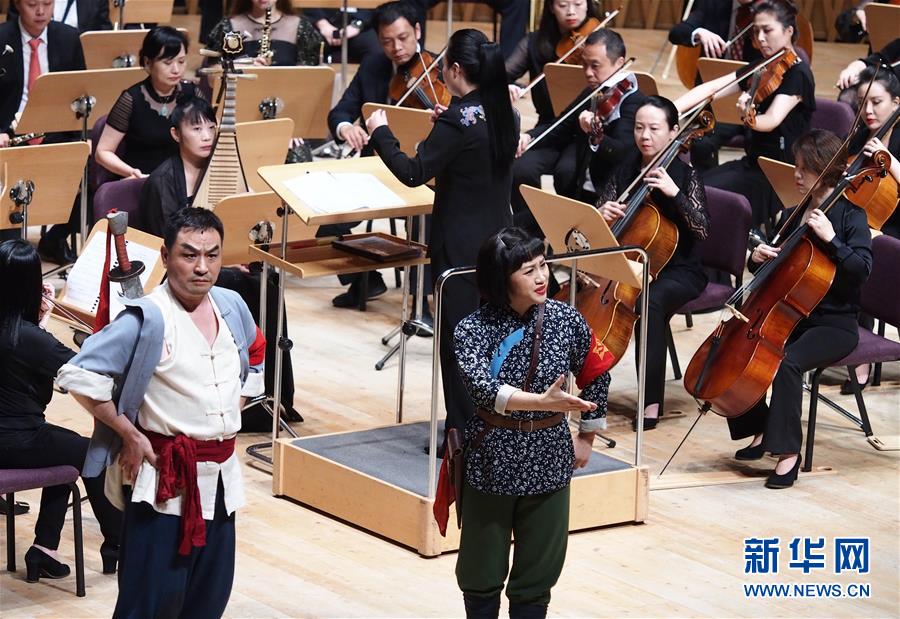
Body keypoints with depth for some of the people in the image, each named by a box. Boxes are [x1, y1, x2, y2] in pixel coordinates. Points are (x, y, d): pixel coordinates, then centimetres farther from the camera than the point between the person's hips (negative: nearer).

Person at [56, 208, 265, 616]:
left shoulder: (231, 307, 5)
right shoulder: (147, 319, -15)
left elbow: (253, 363, 25)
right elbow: (77, 375, -18)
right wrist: (129, 434, -12)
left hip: (220, 473, 7)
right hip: (166, 477, -7)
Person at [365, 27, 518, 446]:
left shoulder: (457, 121, -20)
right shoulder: (505, 116, 4)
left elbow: (413, 173, -17)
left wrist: (380, 133, -5)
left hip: (460, 247, -8)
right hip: (497, 239, 8)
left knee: (458, 337, 0)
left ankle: (463, 433, 5)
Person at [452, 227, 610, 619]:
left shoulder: (565, 320, -5)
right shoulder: (474, 329, -13)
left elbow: (596, 377, 10)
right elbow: (482, 388, -31)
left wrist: (587, 436, 16)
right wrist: (541, 401, -43)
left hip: (548, 462, 2)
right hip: (491, 462, -2)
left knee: (538, 572, 9)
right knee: (482, 571, 11)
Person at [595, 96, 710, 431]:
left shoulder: (685, 175, -7)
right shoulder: (626, 171, 6)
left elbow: (702, 229, -16)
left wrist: (675, 194, -27)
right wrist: (603, 214, -16)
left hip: (678, 271, -4)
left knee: (650, 303, -37)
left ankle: (652, 400, -30)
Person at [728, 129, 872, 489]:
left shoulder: (849, 214, -8)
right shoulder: (797, 215, 11)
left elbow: (862, 268, -21)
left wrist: (830, 239, -30)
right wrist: (758, 258, -1)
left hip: (835, 325, -7)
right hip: (791, 317, 7)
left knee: (788, 363, -33)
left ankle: (788, 453, -22)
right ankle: (760, 429, 4)